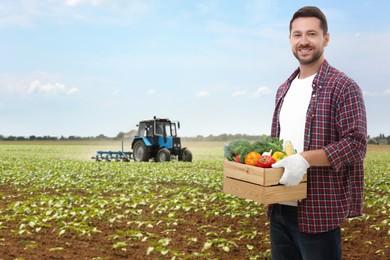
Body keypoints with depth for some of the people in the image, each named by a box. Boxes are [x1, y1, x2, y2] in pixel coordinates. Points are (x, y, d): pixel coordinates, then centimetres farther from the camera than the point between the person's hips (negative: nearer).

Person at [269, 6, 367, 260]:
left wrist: (304, 159, -27)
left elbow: (356, 144, -16)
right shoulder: (284, 89, 14)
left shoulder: (343, 87, -9)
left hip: (319, 212, -7)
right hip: (280, 210, 7)